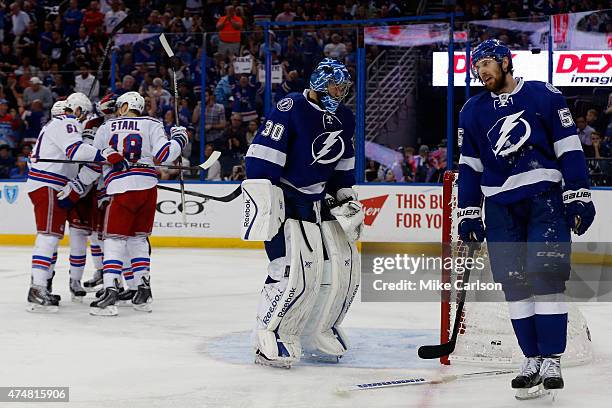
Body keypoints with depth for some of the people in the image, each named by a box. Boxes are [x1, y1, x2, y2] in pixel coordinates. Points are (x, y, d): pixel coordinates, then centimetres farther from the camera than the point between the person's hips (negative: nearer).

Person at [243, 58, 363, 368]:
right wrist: (262, 201, -25)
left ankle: (317, 331, 20)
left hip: (316, 203, 8)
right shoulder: (291, 108, -16)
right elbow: (262, 154, -21)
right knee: (295, 271, -19)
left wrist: (347, 197, 17)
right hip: (283, 200, -8)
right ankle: (268, 337, -6)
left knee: (344, 265, 5)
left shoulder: (344, 119, 9)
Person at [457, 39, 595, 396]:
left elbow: (569, 148, -3)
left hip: (544, 197, -4)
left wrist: (578, 196, -8)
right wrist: (469, 214, 10)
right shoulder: (473, 111, 11)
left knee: (546, 275, -12)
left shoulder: (544, 96, -1)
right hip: (500, 206, 4)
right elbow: (469, 166, 14)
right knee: (514, 283, 0)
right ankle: (532, 358, 7)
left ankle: (552, 359, -8)